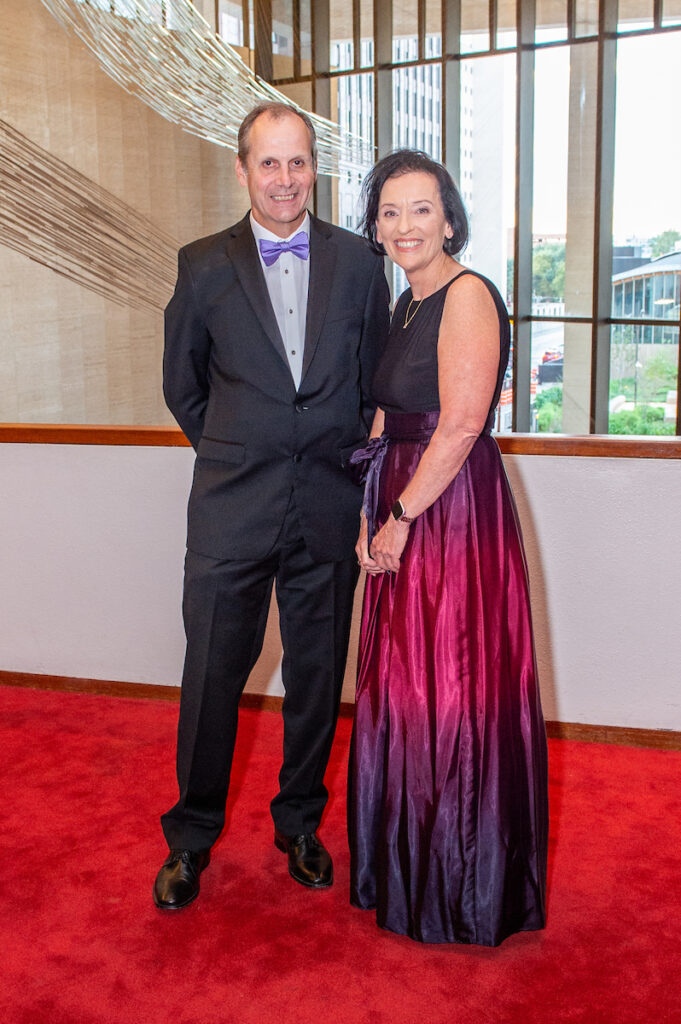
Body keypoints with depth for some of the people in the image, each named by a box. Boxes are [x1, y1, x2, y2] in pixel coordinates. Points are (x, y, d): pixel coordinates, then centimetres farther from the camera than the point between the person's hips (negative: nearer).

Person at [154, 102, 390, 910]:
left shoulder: (359, 262, 4)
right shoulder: (204, 266, 1)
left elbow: (378, 381, 12)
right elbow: (182, 385, 10)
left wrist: (350, 459, 8)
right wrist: (236, 454, 10)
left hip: (329, 508, 1)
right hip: (231, 509, -1)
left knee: (317, 674, 11)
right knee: (212, 673, 5)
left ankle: (300, 824, 32)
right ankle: (191, 836, 25)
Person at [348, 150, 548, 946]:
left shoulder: (467, 295, -12)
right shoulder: (407, 305, 15)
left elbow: (461, 424, -20)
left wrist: (400, 516, -14)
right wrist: (373, 519, 6)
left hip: (455, 513, -9)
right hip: (404, 518, 9)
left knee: (453, 695, 1)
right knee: (402, 691, 16)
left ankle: (467, 889, 21)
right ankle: (408, 873, 35)